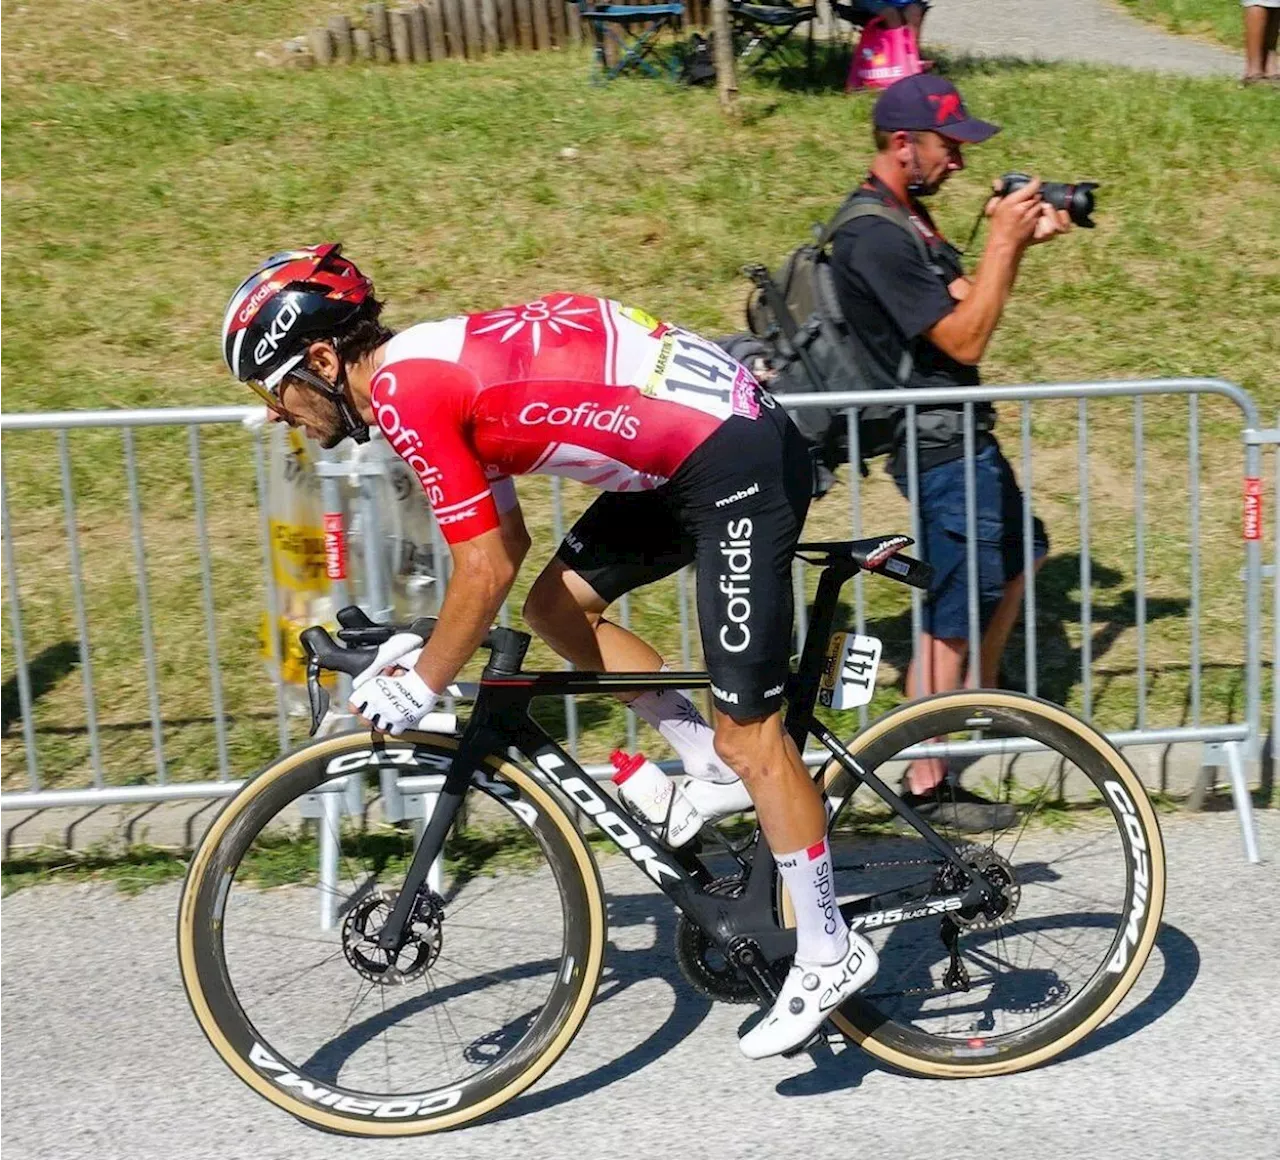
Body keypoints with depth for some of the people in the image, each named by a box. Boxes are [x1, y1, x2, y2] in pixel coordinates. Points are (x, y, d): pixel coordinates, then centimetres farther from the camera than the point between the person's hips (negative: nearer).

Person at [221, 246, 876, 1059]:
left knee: (748, 734, -3)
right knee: (558, 607, 15)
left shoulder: (407, 391, -15)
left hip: (740, 460, -10)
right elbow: (508, 541, 20)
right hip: (689, 449, 10)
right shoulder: (435, 365, 14)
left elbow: (487, 571, -14)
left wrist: (421, 687, -2)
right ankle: (716, 769, 22)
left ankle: (829, 954, 9)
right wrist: (430, 649, 18)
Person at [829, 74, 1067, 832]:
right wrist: (1004, 240, -20)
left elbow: (967, 299, 10)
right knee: (951, 618, -3)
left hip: (961, 432, 11)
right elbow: (965, 340, -24)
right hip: (938, 445, -11)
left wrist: (1022, 240, -3)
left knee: (1020, 555, 26)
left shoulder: (906, 214, 10)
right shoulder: (875, 237, -23)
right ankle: (928, 784, 7)